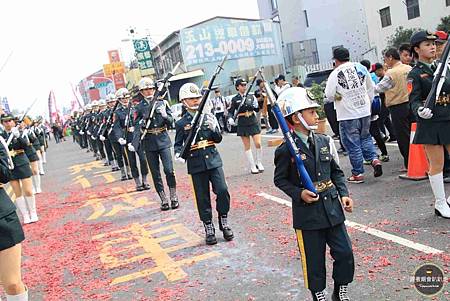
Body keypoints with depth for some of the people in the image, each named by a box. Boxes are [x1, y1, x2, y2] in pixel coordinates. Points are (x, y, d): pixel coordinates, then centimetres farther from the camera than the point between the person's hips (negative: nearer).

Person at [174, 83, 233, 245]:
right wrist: (178, 153, -15)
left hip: (213, 160, 2)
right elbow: (178, 144, 6)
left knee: (222, 191, -8)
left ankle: (224, 223, 12)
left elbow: (218, 139, 8)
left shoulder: (209, 117, 6)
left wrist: (214, 128, -12)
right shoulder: (181, 123, 0)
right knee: (203, 198, 5)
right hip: (196, 164, -1)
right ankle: (209, 229, 18)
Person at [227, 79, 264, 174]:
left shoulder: (251, 97, 6)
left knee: (258, 144, -6)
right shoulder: (234, 99, 1)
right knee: (247, 146, 4)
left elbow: (257, 109, 5)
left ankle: (259, 163, 15)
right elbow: (231, 112, 2)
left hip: (253, 122, 1)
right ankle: (252, 167, 11)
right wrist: (230, 119, -19)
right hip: (242, 124, -1)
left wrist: (250, 105, -15)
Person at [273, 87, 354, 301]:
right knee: (314, 261, 8)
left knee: (345, 254, 9)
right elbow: (280, 180, -3)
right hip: (307, 213, -4)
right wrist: (299, 193, -16)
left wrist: (343, 194, 0)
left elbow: (336, 172, 12)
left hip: (332, 208, 5)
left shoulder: (325, 142, 4)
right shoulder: (286, 150, -11)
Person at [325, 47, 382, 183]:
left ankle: (358, 174, 10)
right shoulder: (361, 68, 4)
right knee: (365, 137, 22)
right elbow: (371, 87, 13)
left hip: (347, 115, -5)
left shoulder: (335, 74, -12)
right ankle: (375, 159, 3)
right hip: (365, 111, 5)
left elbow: (329, 95, -12)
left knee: (352, 144, 4)